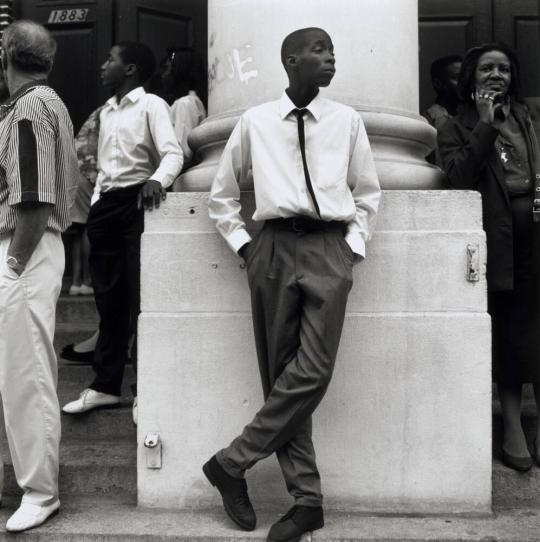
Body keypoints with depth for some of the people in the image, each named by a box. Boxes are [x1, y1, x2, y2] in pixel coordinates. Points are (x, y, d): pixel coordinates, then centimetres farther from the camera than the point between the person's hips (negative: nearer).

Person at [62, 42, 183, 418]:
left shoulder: (151, 105, -4)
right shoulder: (106, 111, 19)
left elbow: (173, 153, -16)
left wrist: (157, 180, -35)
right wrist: (96, 204, 13)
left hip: (137, 202, -7)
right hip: (106, 204, 8)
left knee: (142, 298, -4)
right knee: (109, 298, 11)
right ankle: (106, 385, 20)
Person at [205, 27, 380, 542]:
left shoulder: (347, 120, 9)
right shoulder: (254, 122, 7)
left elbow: (368, 192, 16)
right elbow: (221, 194, 16)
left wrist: (354, 244, 4)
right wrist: (242, 243, 7)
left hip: (329, 249, 0)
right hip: (274, 248, 0)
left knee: (313, 371, -12)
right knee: (280, 372, 0)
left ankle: (231, 462, 5)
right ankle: (306, 499, 11)